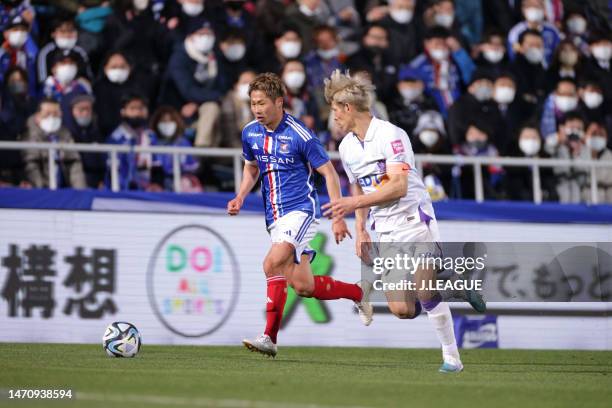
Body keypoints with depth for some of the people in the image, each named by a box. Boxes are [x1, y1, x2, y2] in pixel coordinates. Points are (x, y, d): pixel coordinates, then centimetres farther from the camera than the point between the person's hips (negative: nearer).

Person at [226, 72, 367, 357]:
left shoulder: (300, 135, -13)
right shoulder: (250, 133, 5)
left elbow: (328, 172, -8)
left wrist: (338, 217, -12)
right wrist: (240, 197, 5)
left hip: (301, 209, -7)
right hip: (275, 217, 7)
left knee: (273, 264, -27)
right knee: (303, 287, 4)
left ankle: (270, 338, -24)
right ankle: (356, 292, 29)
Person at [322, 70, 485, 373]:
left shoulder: (390, 135, -14)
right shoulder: (346, 147, 10)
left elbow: (398, 187, -22)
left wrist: (354, 204, -25)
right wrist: (360, 231, 14)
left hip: (415, 220, -6)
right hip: (385, 231, 7)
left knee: (426, 294, -18)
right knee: (402, 310, -7)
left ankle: (451, 357, -5)